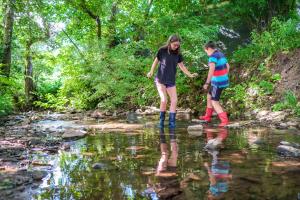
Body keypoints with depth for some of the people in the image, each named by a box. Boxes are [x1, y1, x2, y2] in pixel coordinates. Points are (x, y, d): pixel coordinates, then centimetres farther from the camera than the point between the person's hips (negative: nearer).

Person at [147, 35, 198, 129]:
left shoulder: (178, 54, 3)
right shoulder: (162, 50, -5)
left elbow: (181, 66, 11)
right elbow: (156, 61, 5)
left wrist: (190, 75, 3)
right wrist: (151, 71, -6)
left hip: (171, 81, 4)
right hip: (160, 79, -3)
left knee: (174, 100, -6)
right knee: (164, 100, -15)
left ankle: (172, 123, 1)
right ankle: (161, 121, 3)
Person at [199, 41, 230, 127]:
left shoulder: (213, 56, -17)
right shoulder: (221, 54, 11)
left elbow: (211, 70, -30)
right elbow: (227, 66, 23)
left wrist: (207, 83, -26)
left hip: (218, 82, -9)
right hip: (224, 80, 9)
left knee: (214, 102, -2)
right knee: (209, 96, 23)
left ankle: (224, 120, -5)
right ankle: (207, 116, 35)